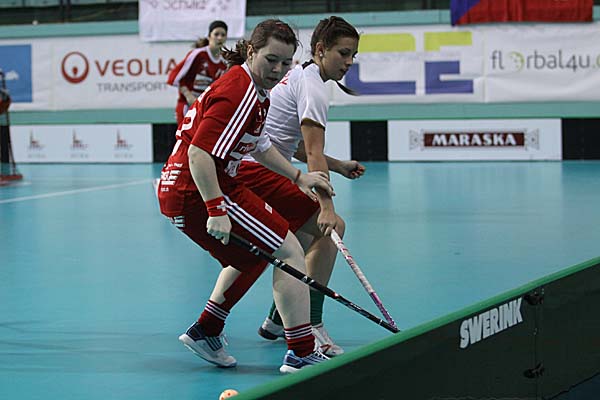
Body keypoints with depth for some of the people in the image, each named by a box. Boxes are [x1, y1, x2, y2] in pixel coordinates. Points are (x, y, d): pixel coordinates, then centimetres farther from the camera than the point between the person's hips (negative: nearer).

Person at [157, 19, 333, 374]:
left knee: (257, 251, 28)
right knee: (288, 251, -8)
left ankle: (206, 332, 30)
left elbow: (259, 144, 28)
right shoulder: (240, 92, -21)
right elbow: (200, 154, -29)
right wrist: (216, 210, -32)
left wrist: (298, 176, 24)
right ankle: (301, 354, -6)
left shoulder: (256, 90, 11)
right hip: (196, 194, -11)